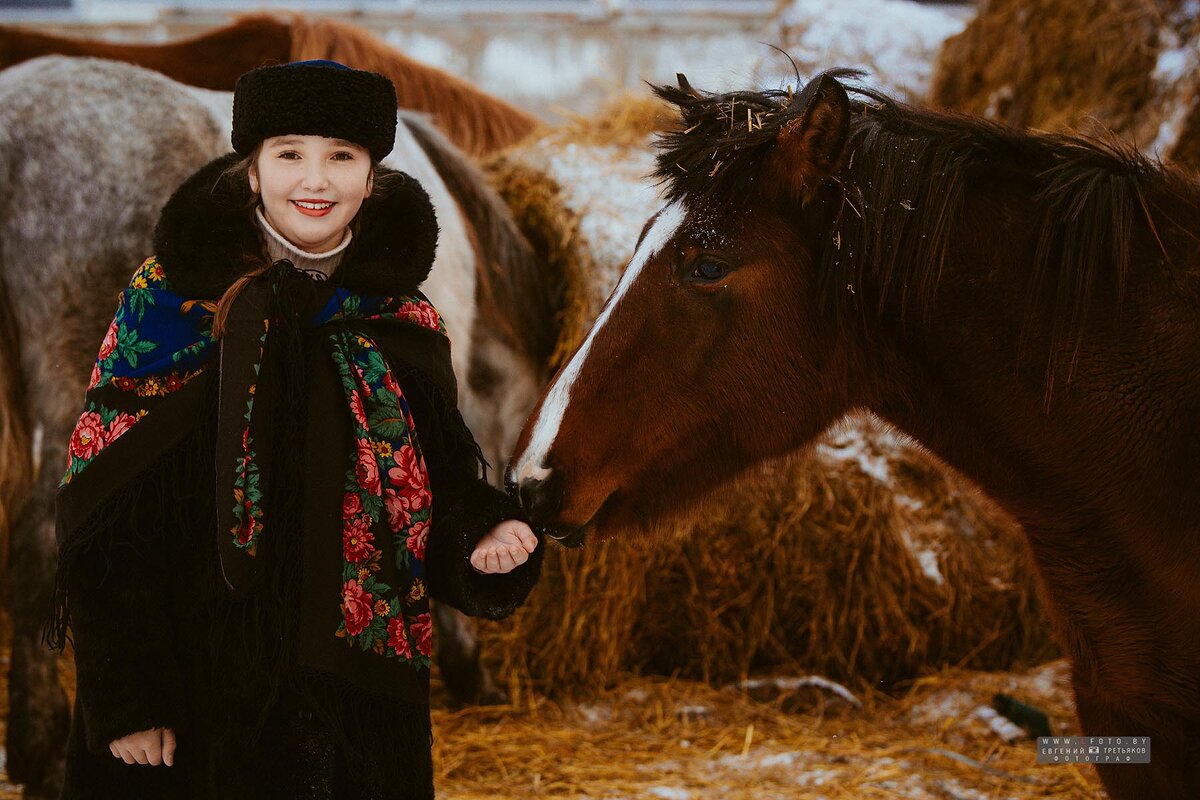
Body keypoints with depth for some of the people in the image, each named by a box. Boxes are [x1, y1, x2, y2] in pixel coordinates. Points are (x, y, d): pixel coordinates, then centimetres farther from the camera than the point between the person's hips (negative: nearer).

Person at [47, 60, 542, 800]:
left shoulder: (402, 323, 4)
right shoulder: (173, 301, -7)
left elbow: (443, 489, 10)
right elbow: (110, 514, -8)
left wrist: (486, 533, -12)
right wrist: (126, 698, -13)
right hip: (199, 693, -3)